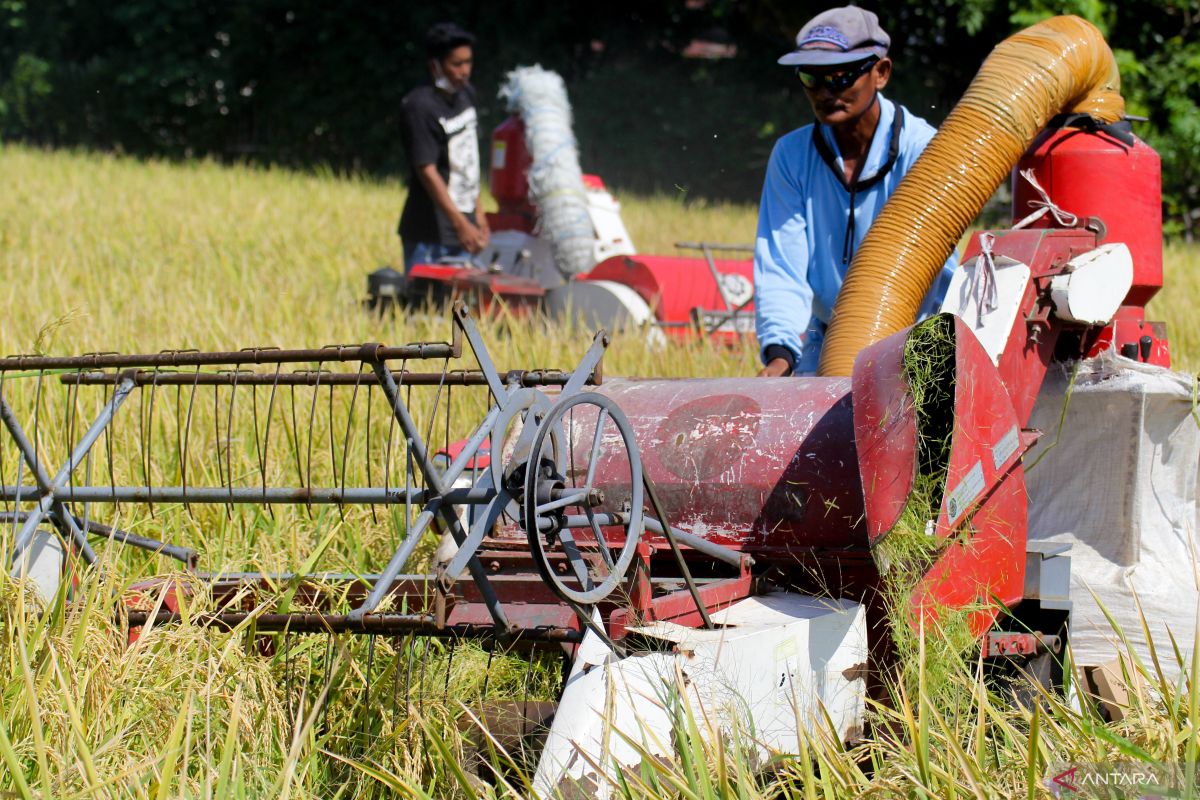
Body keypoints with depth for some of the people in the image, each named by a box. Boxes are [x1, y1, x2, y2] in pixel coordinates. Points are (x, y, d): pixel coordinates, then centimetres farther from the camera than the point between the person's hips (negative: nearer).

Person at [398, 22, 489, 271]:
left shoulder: (466, 94, 10)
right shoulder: (421, 107, -16)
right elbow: (427, 171, -20)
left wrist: (477, 212, 19)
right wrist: (461, 225, -24)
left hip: (461, 233, 8)